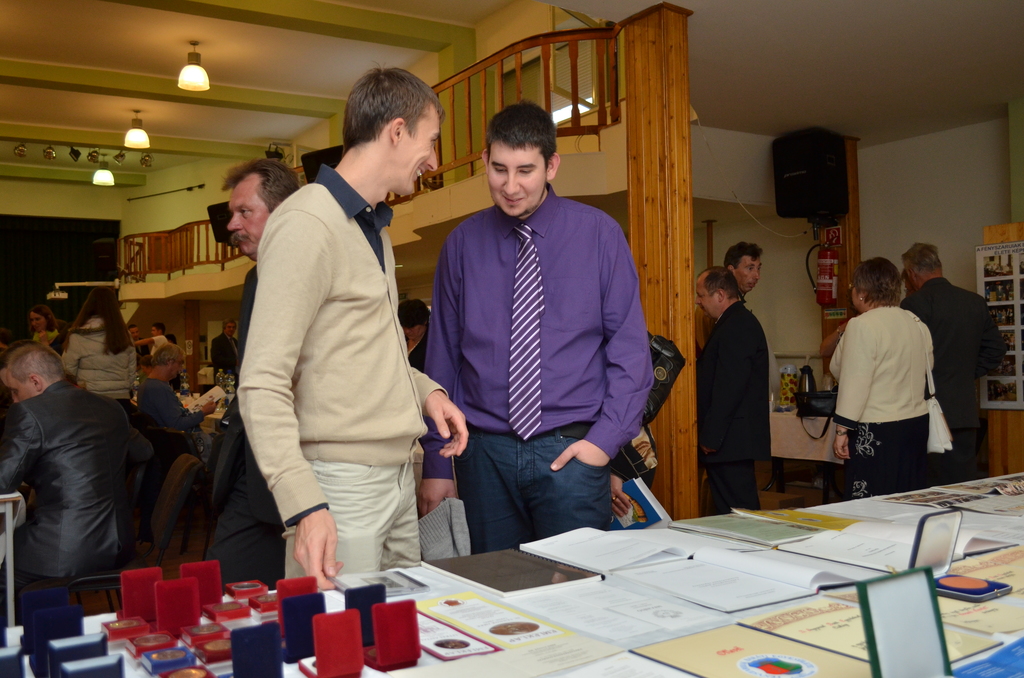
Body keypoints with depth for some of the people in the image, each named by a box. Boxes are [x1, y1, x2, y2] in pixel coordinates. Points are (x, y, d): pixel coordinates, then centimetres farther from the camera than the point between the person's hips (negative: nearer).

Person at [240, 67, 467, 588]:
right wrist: (304, 504, -29)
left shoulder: (375, 227, 16)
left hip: (399, 478, 9)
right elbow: (263, 385, -20)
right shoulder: (307, 223, -15)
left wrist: (426, 390, 7)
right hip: (344, 485, -9)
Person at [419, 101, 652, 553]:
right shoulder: (462, 244, 4)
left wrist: (605, 439, -10)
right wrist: (436, 462, 4)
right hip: (485, 453, 2)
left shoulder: (599, 235, 1)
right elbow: (442, 357, 6)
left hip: (569, 451, -1)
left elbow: (630, 349, 0)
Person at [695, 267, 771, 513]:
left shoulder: (736, 327, -15)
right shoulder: (739, 322, 19)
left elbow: (729, 388, -22)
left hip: (731, 438, -11)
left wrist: (710, 437, -19)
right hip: (734, 438, 11)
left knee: (736, 509, -6)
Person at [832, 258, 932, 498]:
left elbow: (855, 383, -17)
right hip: (917, 424, 8)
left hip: (876, 433, -8)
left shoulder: (861, 326, -15)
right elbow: (925, 373, 16)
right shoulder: (916, 323, 10)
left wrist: (842, 430, -13)